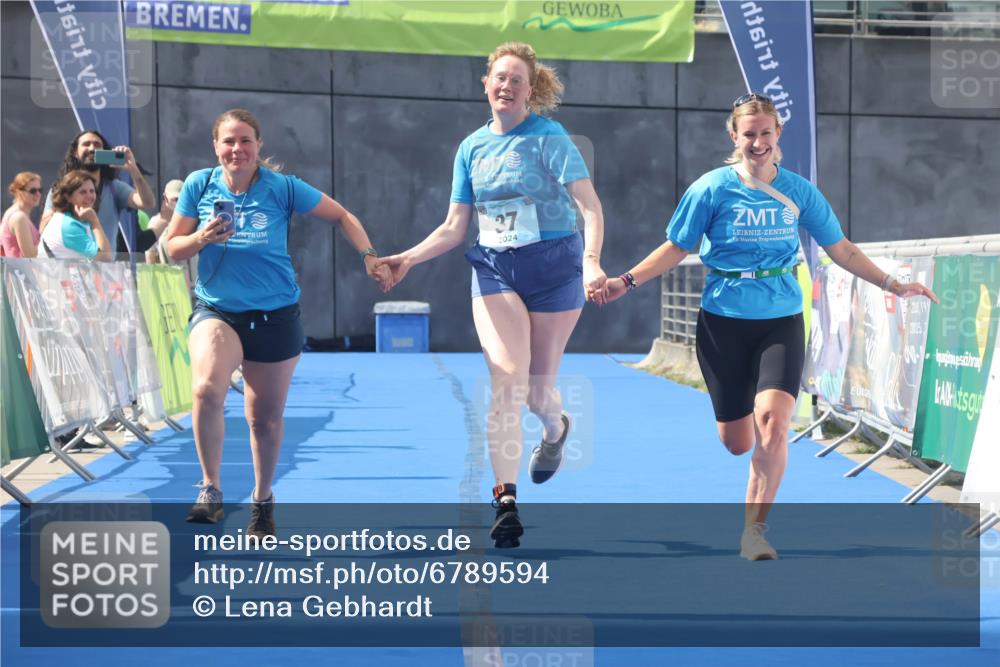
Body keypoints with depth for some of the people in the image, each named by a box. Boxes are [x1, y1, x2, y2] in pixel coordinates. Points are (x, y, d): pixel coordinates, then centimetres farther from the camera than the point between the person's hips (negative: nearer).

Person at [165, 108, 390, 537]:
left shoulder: (283, 188, -6)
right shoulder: (199, 185, -2)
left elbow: (341, 216, 4)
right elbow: (172, 247, 4)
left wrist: (369, 257, -7)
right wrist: (202, 238, -16)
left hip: (275, 316, 0)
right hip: (216, 311, 0)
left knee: (266, 417, 9)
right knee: (206, 389, -28)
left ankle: (262, 500, 34)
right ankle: (210, 489, -13)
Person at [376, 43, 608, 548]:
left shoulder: (550, 138, -6)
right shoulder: (471, 148, 8)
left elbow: (590, 206, -14)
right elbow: (454, 228, 12)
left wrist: (591, 262, -30)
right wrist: (408, 258, -3)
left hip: (553, 266, -2)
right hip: (494, 269, 3)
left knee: (536, 391, 5)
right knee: (507, 379, -16)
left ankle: (555, 429, 44)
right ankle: (506, 499, -17)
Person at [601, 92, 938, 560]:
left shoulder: (798, 191, 2)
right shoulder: (712, 188, -4)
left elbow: (841, 250, 11)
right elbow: (677, 248, 2)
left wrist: (893, 285, 7)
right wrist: (627, 281, -8)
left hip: (781, 321, 1)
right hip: (724, 322, -1)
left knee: (773, 424, -20)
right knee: (736, 443, 5)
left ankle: (754, 531, -9)